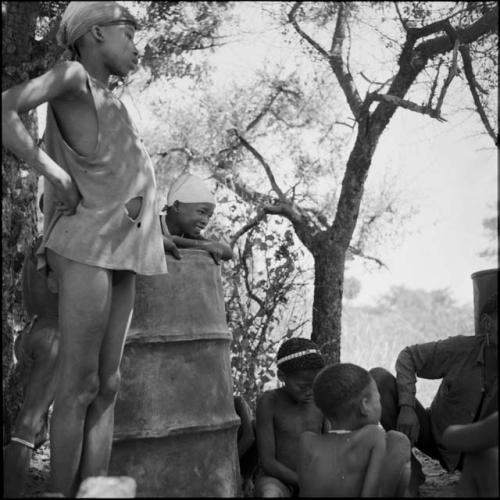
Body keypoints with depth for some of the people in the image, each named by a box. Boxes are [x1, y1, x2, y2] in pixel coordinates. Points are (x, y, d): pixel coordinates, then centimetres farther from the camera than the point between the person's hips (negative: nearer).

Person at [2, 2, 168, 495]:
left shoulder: (107, 101, 22)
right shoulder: (73, 77, -2)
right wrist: (55, 174, -15)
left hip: (120, 252, 8)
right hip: (87, 246, -8)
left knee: (106, 387, 4)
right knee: (78, 386, -9)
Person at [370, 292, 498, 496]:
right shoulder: (461, 348, -17)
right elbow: (408, 356, -7)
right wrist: (407, 407, -20)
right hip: (434, 434, 1)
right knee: (378, 377, -19)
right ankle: (410, 468, -11)